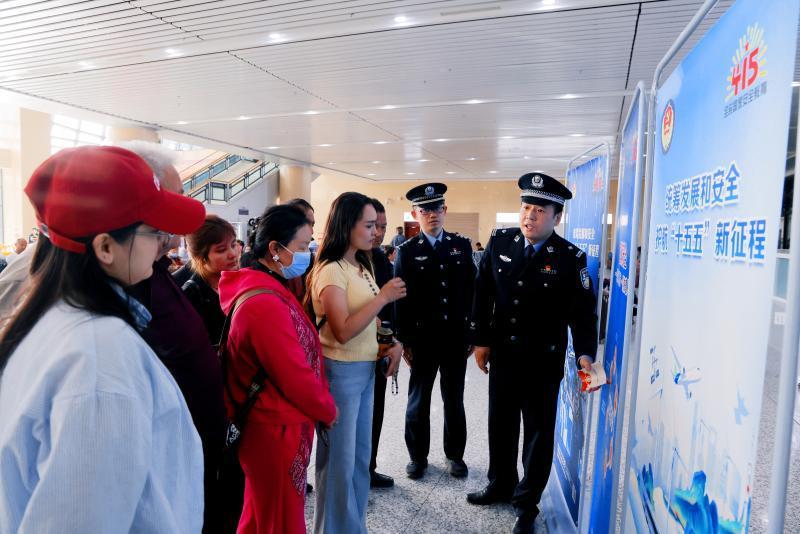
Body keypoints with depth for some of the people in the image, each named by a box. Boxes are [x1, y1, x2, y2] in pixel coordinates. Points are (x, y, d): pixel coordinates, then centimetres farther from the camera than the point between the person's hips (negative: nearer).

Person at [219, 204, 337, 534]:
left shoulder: (266, 291, 6)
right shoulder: (266, 304, -27)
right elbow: (296, 377, -24)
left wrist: (320, 406, 8)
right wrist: (328, 411, -6)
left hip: (268, 424, 9)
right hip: (278, 430, -9)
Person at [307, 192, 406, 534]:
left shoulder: (362, 265, 9)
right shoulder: (330, 271, -17)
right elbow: (343, 331, -24)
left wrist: (393, 342, -2)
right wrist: (383, 296, -22)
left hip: (366, 368, 8)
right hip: (340, 372, -8)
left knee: (360, 455, 20)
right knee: (340, 461, 8)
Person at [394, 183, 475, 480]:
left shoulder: (462, 246, 4)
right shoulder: (406, 251, -3)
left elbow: (472, 291, 4)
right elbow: (400, 299, -4)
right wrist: (404, 341, -7)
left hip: (456, 337, 2)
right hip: (422, 338, -2)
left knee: (454, 399, 15)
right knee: (419, 400, 12)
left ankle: (455, 454, 33)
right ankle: (418, 456, 30)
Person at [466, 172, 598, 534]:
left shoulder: (571, 257, -12)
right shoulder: (499, 242, -4)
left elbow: (582, 310, -8)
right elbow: (483, 294, 1)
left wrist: (585, 353, -20)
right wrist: (480, 341, 1)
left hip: (544, 360, -3)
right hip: (502, 354, 3)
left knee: (539, 431, 12)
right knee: (500, 423, 19)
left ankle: (527, 502, 32)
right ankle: (500, 485, 43)